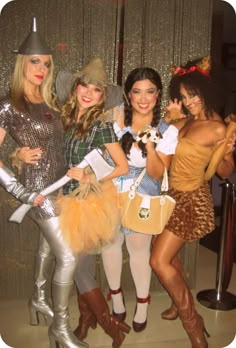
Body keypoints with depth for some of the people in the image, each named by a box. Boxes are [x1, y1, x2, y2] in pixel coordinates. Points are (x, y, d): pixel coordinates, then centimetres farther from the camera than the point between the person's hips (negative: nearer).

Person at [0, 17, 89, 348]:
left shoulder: (47, 102, 8)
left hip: (58, 184, 7)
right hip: (38, 188, -7)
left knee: (48, 245, 22)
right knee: (68, 256, -8)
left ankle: (38, 298, 45)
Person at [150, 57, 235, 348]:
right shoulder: (188, 120, 2)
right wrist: (171, 116, 0)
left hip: (191, 199, -8)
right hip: (174, 194, 8)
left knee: (159, 261, -6)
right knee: (164, 252, 18)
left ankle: (193, 323, 12)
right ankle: (182, 301, 41)